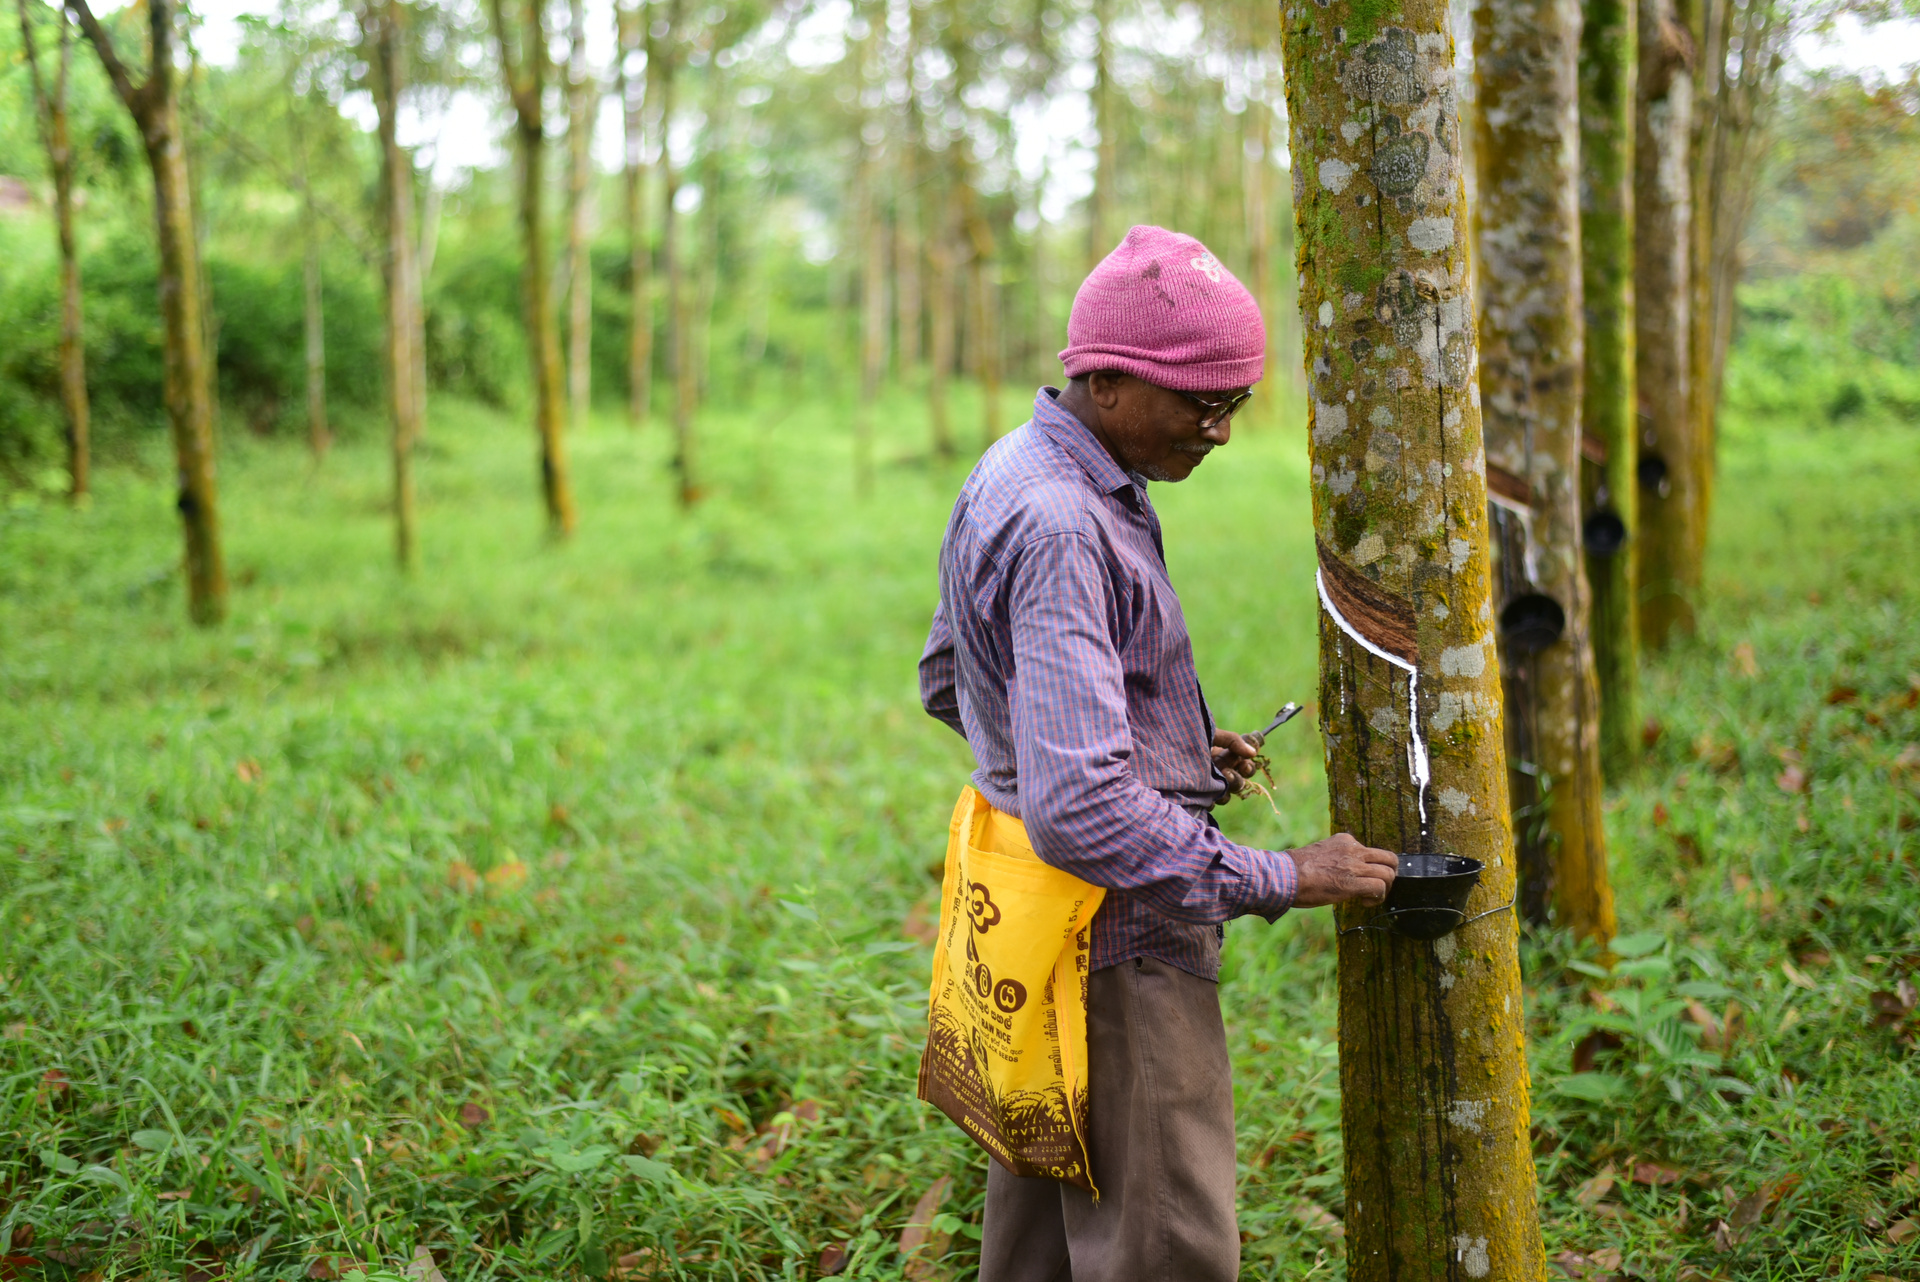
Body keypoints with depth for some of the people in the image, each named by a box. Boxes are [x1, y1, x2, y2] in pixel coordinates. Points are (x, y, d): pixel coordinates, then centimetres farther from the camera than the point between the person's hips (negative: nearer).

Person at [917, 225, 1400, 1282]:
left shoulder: (1012, 474, 8)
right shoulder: (1061, 528, -24)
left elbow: (946, 680, 22)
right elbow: (1080, 815, -32)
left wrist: (1173, 748, 17)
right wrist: (1278, 878, -22)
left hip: (1036, 926, 10)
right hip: (1118, 937, -10)